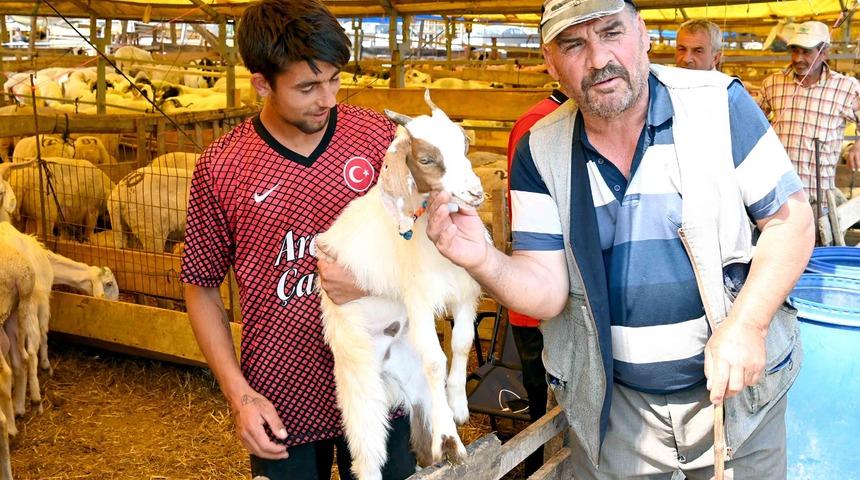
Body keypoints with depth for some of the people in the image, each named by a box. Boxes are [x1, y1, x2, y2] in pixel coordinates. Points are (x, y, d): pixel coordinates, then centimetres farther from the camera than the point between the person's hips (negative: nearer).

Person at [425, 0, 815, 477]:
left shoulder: (719, 104, -12)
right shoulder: (539, 153, -8)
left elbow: (791, 220, -8)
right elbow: (547, 292, -11)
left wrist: (745, 325, -20)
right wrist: (484, 262, -32)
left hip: (736, 387, 0)